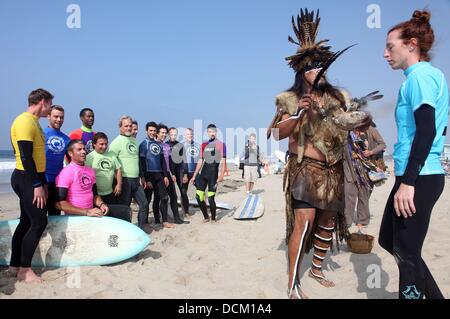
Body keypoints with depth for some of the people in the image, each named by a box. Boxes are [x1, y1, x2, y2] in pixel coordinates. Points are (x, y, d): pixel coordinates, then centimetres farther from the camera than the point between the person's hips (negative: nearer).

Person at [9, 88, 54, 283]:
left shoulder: (34, 122, 17)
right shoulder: (25, 121, -14)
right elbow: (26, 157, -21)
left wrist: (43, 183, 19)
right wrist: (37, 185, -21)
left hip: (32, 179, 10)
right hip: (26, 179, -10)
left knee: (26, 222, 13)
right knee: (39, 221, -9)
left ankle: (15, 265, 23)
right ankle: (24, 269, 1)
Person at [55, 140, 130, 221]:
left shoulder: (91, 170, 10)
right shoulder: (66, 172, -12)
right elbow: (59, 203, -18)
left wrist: (101, 204, -3)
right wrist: (86, 212, -23)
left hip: (92, 211, 7)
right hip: (76, 216, -7)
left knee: (125, 211, 0)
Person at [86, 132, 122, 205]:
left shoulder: (111, 155, 7)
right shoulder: (90, 157, -10)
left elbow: (118, 170, 13)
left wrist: (119, 184, 5)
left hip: (111, 193, 6)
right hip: (97, 195, -5)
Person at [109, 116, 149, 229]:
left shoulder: (134, 141, 14)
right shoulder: (117, 142, -9)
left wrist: (141, 176, 20)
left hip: (136, 180, 7)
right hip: (124, 180, -7)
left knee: (144, 204, 8)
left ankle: (140, 229, 19)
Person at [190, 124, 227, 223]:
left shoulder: (221, 144, -2)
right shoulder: (204, 144, 13)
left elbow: (223, 161, -8)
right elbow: (200, 161, 15)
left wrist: (221, 175, -20)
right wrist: (194, 176, 12)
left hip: (213, 171, -5)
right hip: (203, 172, 5)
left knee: (211, 198, -4)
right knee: (199, 197, 2)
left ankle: (213, 218, 17)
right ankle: (206, 217, 21)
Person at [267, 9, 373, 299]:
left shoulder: (337, 98, 8)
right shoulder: (291, 100, -3)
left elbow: (362, 120, 12)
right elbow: (278, 134, -11)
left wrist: (364, 117, -11)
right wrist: (298, 114, -25)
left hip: (333, 172, 6)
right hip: (305, 170, -5)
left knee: (328, 222, 13)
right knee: (304, 223, -15)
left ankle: (317, 268, 33)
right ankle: (294, 285, -6)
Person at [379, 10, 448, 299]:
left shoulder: (419, 75, -11)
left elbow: (426, 131, -21)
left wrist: (408, 182, -22)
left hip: (419, 178, -10)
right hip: (421, 175, 10)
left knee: (406, 253, 1)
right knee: (389, 239, 19)